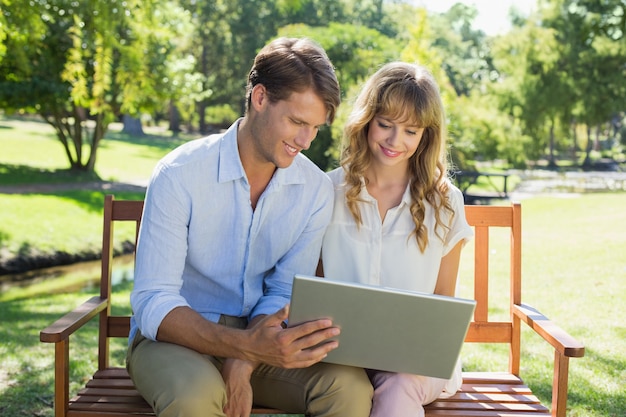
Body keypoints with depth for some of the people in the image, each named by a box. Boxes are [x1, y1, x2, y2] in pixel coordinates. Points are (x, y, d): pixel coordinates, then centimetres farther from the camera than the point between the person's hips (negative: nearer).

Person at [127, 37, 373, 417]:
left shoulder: (316, 190, -5)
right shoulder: (179, 175, -16)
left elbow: (284, 295, -4)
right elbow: (152, 303, -21)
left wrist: (242, 366, -23)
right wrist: (245, 345, -37)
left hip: (259, 336, 4)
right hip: (177, 336, -3)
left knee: (350, 386, -23)